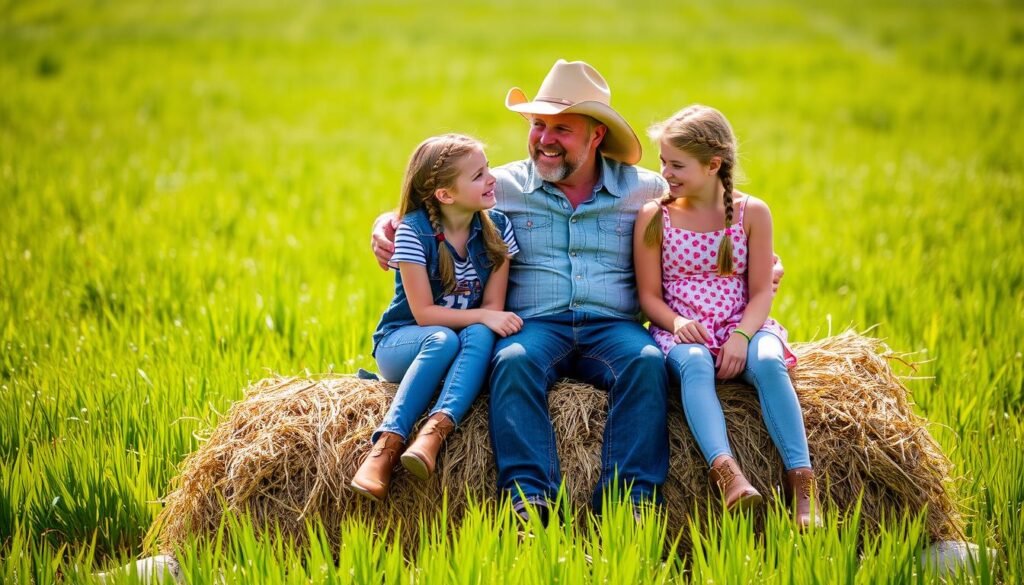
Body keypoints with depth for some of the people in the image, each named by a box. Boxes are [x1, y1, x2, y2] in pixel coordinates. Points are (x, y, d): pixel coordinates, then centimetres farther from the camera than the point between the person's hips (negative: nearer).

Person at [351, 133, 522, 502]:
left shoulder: (497, 227, -2)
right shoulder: (413, 231, -14)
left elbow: (493, 306, -2)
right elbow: (424, 313, -16)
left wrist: (488, 324, -24)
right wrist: (482, 315, -27)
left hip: (467, 338, 3)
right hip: (403, 342, -3)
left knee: (481, 336, -32)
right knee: (442, 339, -37)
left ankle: (435, 431, -50)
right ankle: (387, 445, -45)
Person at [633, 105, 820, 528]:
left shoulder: (752, 213, 4)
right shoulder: (653, 217, 4)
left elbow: (761, 291, 2)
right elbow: (649, 294, 3)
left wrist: (742, 334, -16)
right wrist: (677, 322, -18)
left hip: (740, 326, 1)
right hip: (681, 332, 0)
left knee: (768, 361, -33)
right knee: (694, 363, -37)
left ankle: (801, 482, -39)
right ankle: (726, 471, -55)